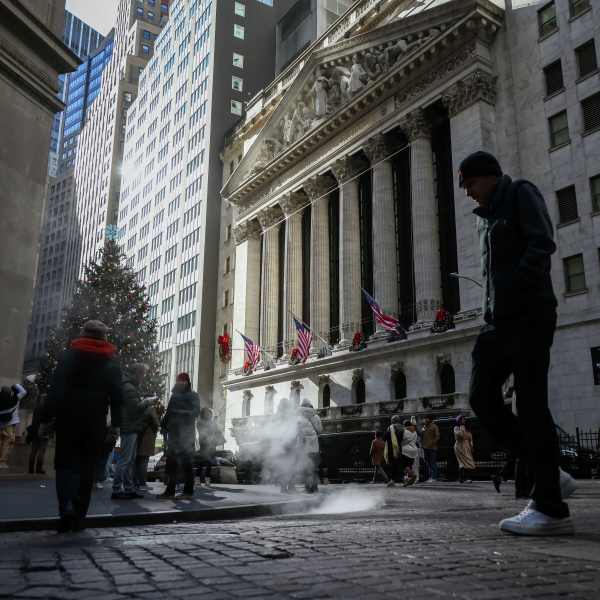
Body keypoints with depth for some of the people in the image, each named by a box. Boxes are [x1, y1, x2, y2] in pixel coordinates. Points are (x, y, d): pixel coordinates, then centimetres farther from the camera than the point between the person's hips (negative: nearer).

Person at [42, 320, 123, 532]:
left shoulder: (69, 355, 0)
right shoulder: (111, 363, 6)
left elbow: (55, 388, -7)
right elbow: (117, 396, 3)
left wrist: (46, 418, -5)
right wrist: (116, 424, 6)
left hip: (68, 419, -2)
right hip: (96, 423, 2)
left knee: (65, 463, 4)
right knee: (87, 467, 7)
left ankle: (66, 505, -19)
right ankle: (78, 518, 7)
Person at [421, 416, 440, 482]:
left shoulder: (434, 427, -3)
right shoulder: (424, 427, 17)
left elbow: (437, 436, -9)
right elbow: (422, 436, 24)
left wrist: (432, 443, -16)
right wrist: (422, 443, 11)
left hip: (432, 447, -7)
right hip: (425, 447, 7)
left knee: (433, 463, -7)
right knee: (427, 463, 9)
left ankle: (434, 477, -4)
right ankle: (429, 477, 14)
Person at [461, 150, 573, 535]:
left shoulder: (520, 194, 3)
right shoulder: (489, 217, 26)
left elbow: (542, 243, -13)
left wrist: (516, 289, -22)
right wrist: (490, 314, 11)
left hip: (529, 314, -8)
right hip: (500, 321, 8)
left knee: (530, 404, -10)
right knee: (483, 397, 1)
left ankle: (551, 508, -5)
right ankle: (546, 472, 11)